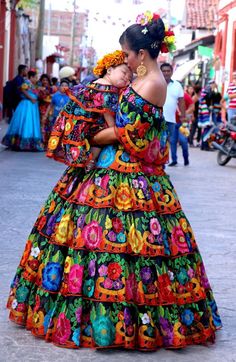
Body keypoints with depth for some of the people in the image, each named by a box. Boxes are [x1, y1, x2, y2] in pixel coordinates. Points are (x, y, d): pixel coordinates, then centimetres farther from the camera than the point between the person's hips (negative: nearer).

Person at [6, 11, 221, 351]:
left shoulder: (152, 84, -17)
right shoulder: (147, 78, 13)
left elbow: (127, 133, -18)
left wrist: (90, 139, -7)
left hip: (130, 175, -10)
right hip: (119, 168, 10)